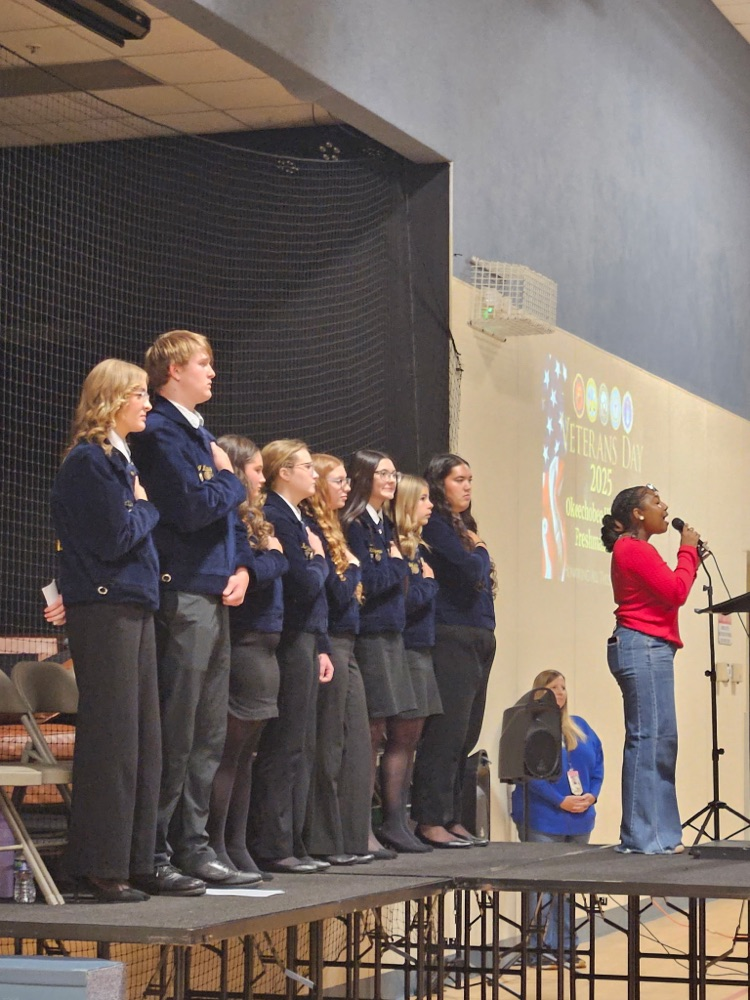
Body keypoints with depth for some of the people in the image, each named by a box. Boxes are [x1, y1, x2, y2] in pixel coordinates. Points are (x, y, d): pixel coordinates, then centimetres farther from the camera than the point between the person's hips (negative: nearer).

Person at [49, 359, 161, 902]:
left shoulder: (121, 459, 19)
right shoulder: (88, 461, -10)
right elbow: (114, 539, -16)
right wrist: (146, 507, -1)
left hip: (134, 607, 9)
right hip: (104, 611, -9)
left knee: (143, 737, 8)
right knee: (111, 739, -7)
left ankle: (136, 862, 12)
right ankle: (101, 868, -3)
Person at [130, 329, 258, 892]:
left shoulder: (201, 434, 21)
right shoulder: (160, 433, -9)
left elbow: (230, 513, 22)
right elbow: (194, 507, -19)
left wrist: (243, 567, 5)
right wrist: (229, 479, 0)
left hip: (216, 597, 10)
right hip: (182, 594, -10)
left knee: (209, 738, 11)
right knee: (174, 737, -9)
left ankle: (193, 847, 17)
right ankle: (154, 855, -5)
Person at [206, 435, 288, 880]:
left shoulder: (251, 518, 20)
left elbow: (268, 570, 17)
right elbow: (245, 572, -22)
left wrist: (272, 558, -3)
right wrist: (275, 556, -5)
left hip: (263, 643, 10)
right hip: (244, 641, -10)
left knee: (245, 752, 11)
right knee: (231, 750, -7)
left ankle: (236, 846, 16)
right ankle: (216, 848, -5)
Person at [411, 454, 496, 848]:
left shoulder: (463, 527, 21)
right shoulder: (434, 526, -7)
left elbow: (478, 577, 17)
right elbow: (470, 569, -18)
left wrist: (476, 553, -2)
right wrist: (481, 551, 2)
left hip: (479, 640, 9)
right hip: (451, 638, -9)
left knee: (465, 736, 9)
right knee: (446, 732, -10)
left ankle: (451, 819, 12)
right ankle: (430, 821, -9)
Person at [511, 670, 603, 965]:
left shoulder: (580, 726, 15)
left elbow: (597, 762, 14)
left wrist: (591, 795, -3)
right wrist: (561, 801, -18)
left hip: (579, 820, 6)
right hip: (543, 821, -6)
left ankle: (565, 944, 15)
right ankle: (542, 946, -2)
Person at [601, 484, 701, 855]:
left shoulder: (633, 550, 24)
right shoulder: (634, 549, -9)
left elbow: (669, 591, 19)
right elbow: (677, 593, -14)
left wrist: (690, 557, 11)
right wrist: (688, 551, -2)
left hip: (649, 650, 11)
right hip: (644, 647, -11)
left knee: (659, 742, 9)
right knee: (649, 740, -12)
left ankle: (659, 834, 10)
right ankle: (644, 837, -13)